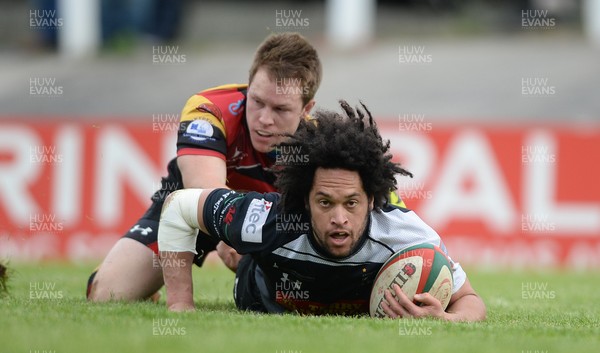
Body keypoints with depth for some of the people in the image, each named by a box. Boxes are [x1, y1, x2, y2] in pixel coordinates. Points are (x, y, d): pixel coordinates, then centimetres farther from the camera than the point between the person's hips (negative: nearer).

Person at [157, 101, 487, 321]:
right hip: (265, 307, -1)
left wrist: (445, 320, -51)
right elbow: (178, 206, -26)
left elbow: (467, 299, -25)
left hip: (364, 315, 1)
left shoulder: (407, 235, -41)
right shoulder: (268, 222, -43)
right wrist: (180, 306, -29)